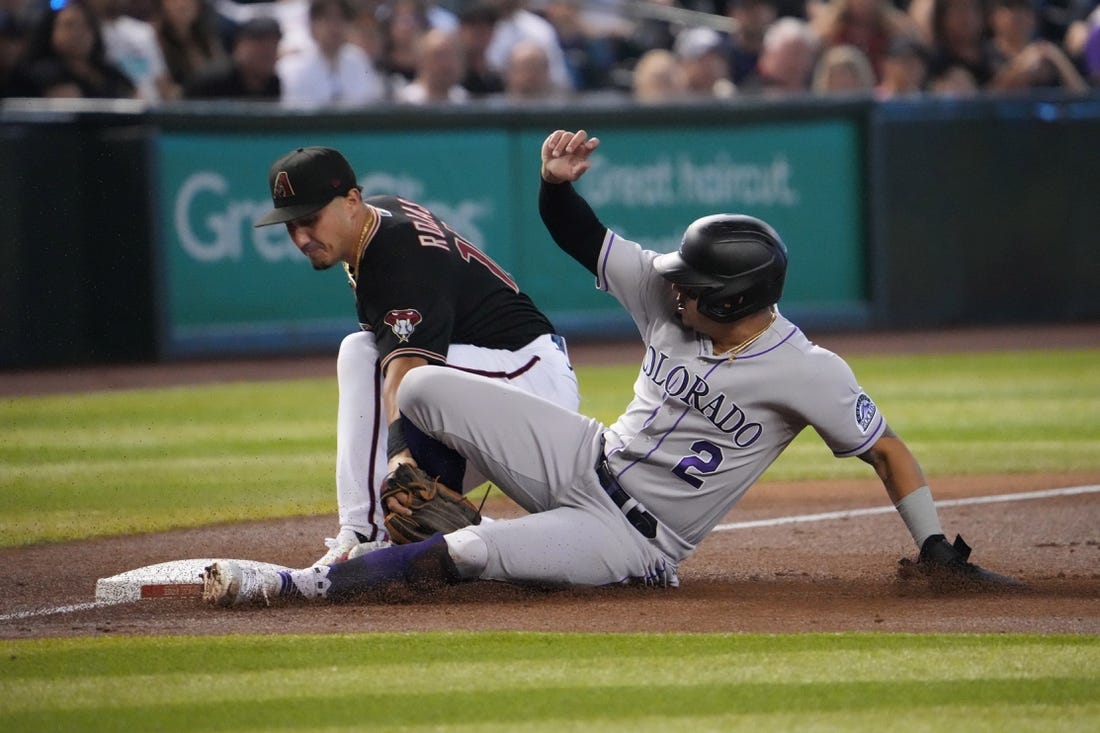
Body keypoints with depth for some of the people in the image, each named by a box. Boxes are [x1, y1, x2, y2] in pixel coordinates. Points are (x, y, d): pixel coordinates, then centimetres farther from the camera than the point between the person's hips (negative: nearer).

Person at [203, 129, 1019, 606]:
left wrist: (938, 551, -16)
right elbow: (583, 239, 2)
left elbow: (889, 451, -14)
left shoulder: (806, 373, -21)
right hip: (586, 462, 6)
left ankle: (303, 585, -14)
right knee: (424, 386, -11)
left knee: (475, 553, -30)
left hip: (635, 541, -6)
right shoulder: (669, 295, -7)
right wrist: (557, 182, -19)